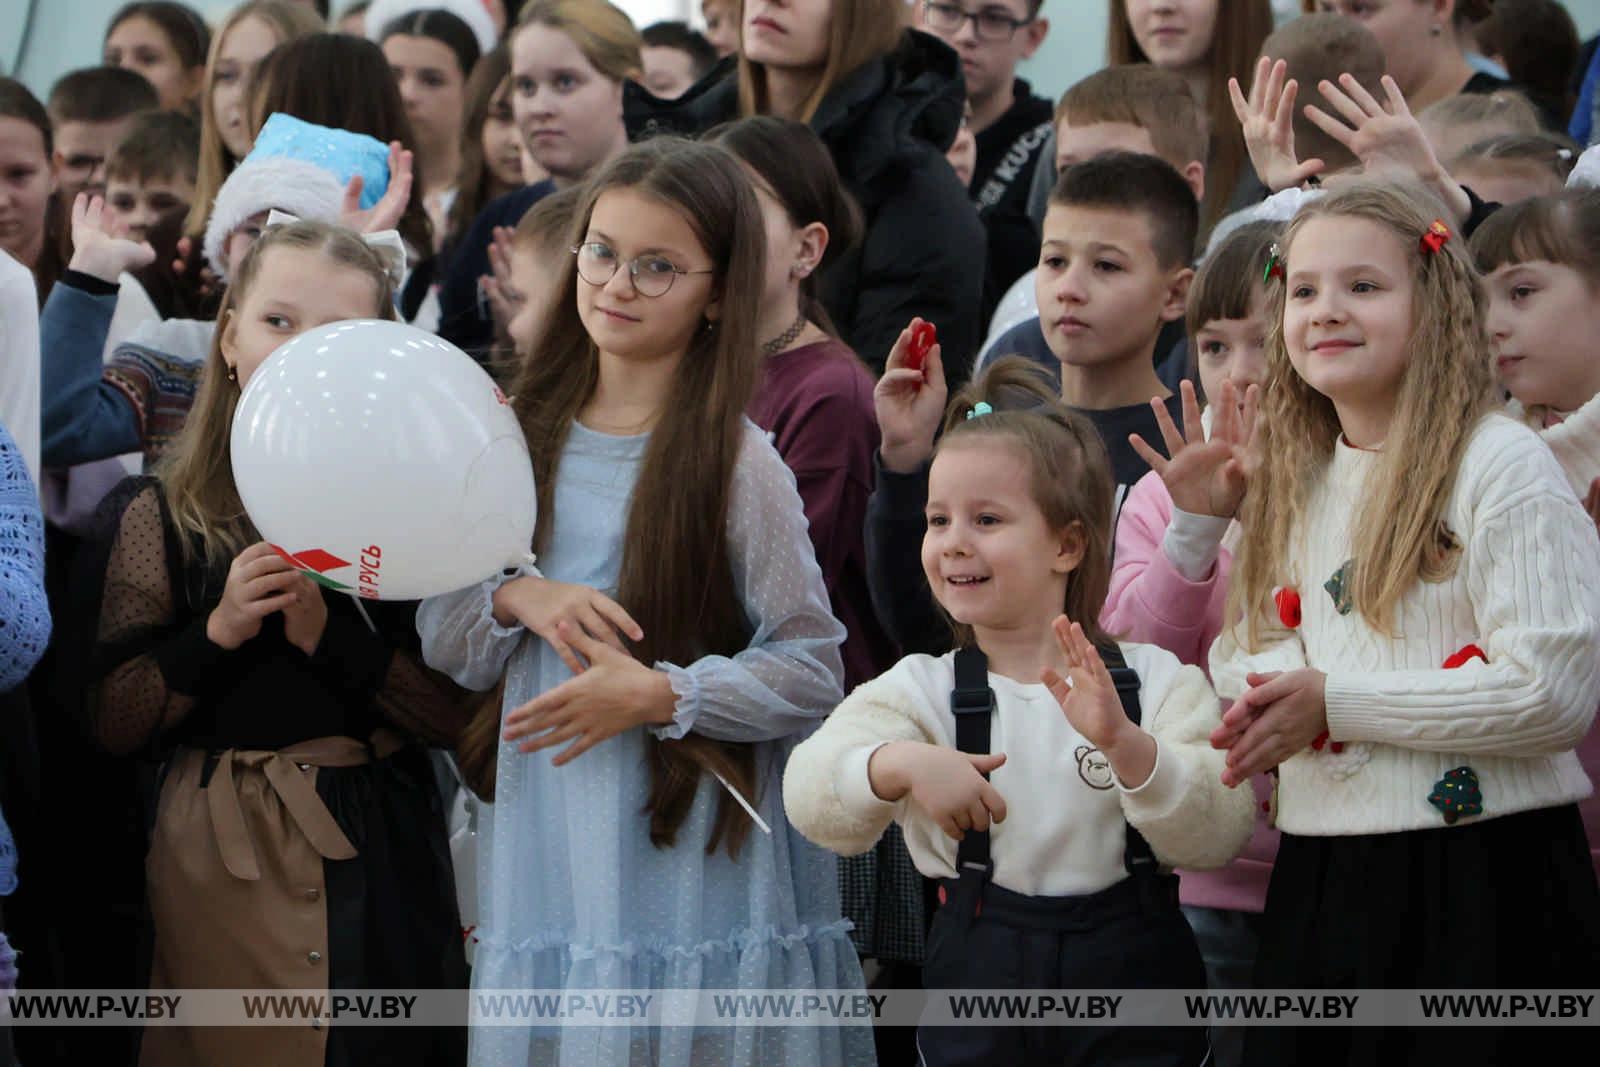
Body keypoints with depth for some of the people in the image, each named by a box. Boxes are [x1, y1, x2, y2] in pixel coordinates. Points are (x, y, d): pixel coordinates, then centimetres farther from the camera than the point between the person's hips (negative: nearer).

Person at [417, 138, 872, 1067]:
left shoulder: (734, 462, -5)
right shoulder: (525, 439, 10)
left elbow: (813, 671, -6)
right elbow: (444, 643, 12)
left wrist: (659, 693, -17)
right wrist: (516, 598, -8)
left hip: (694, 868, -4)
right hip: (548, 862, 4)